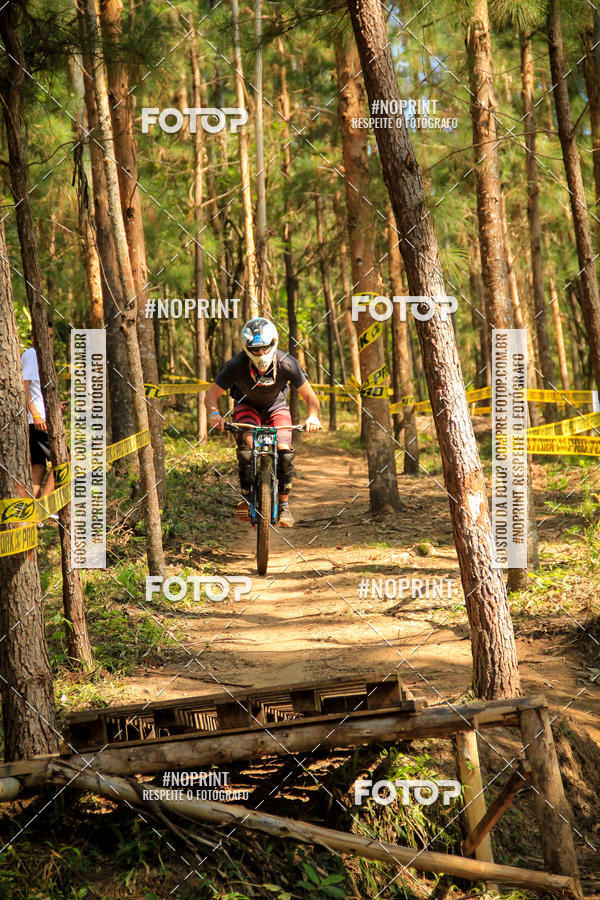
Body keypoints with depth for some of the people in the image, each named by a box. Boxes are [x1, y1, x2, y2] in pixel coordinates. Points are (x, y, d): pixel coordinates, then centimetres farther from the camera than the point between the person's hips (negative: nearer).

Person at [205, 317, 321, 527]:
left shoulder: (287, 364, -31)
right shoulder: (236, 366, -32)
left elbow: (309, 395, -20)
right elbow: (211, 394, -23)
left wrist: (313, 416, -41)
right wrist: (214, 413, -45)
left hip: (276, 407, 1)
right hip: (247, 405, -1)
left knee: (284, 451, -18)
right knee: (246, 446, -28)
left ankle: (283, 504, -2)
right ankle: (246, 498, -14)